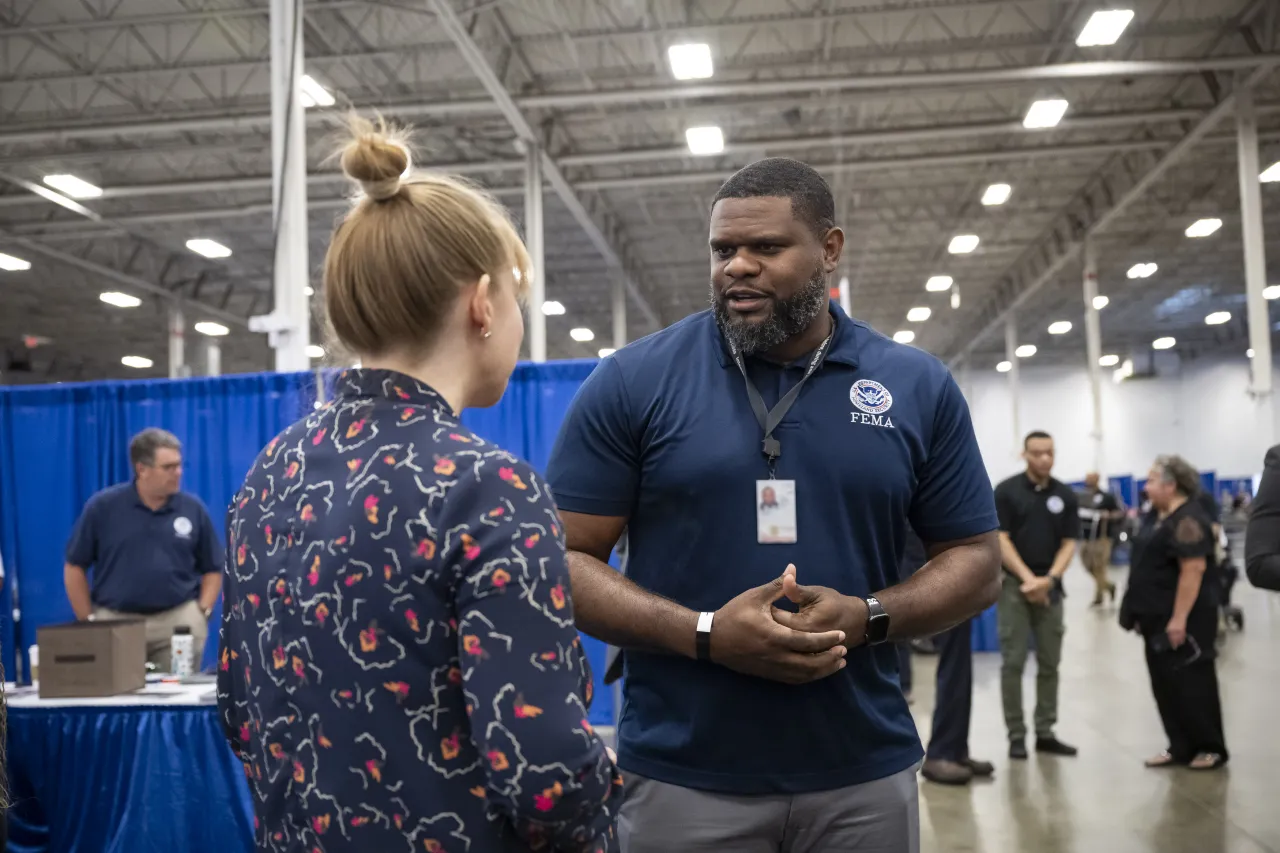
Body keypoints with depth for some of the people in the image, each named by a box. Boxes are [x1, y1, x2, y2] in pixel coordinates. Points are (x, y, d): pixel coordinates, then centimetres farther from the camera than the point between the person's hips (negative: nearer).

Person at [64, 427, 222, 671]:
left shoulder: (193, 508, 3)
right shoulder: (103, 506, -1)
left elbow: (212, 569, 11)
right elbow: (74, 567, 5)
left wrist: (202, 613, -2)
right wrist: (88, 620, 1)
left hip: (178, 620, 1)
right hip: (114, 621, -1)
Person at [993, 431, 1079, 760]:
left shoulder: (1065, 495, 5)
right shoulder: (1006, 491, -3)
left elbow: (1068, 544, 3)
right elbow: (1001, 540, -8)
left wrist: (1049, 579, -12)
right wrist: (1028, 578, -16)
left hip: (1050, 588, 3)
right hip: (1013, 585, -3)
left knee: (1050, 663, 7)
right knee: (1013, 662, -2)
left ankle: (1045, 732, 16)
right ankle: (1016, 735, 5)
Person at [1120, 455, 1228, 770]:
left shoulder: (1188, 520, -18)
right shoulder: (1157, 515, 11)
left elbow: (1193, 570, -24)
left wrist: (1179, 619, -25)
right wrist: (1141, 611, 17)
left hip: (1181, 621, -9)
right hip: (1159, 619, 9)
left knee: (1191, 684, 1)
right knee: (1165, 684, 12)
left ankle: (1211, 748, 13)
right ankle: (1181, 747, 20)